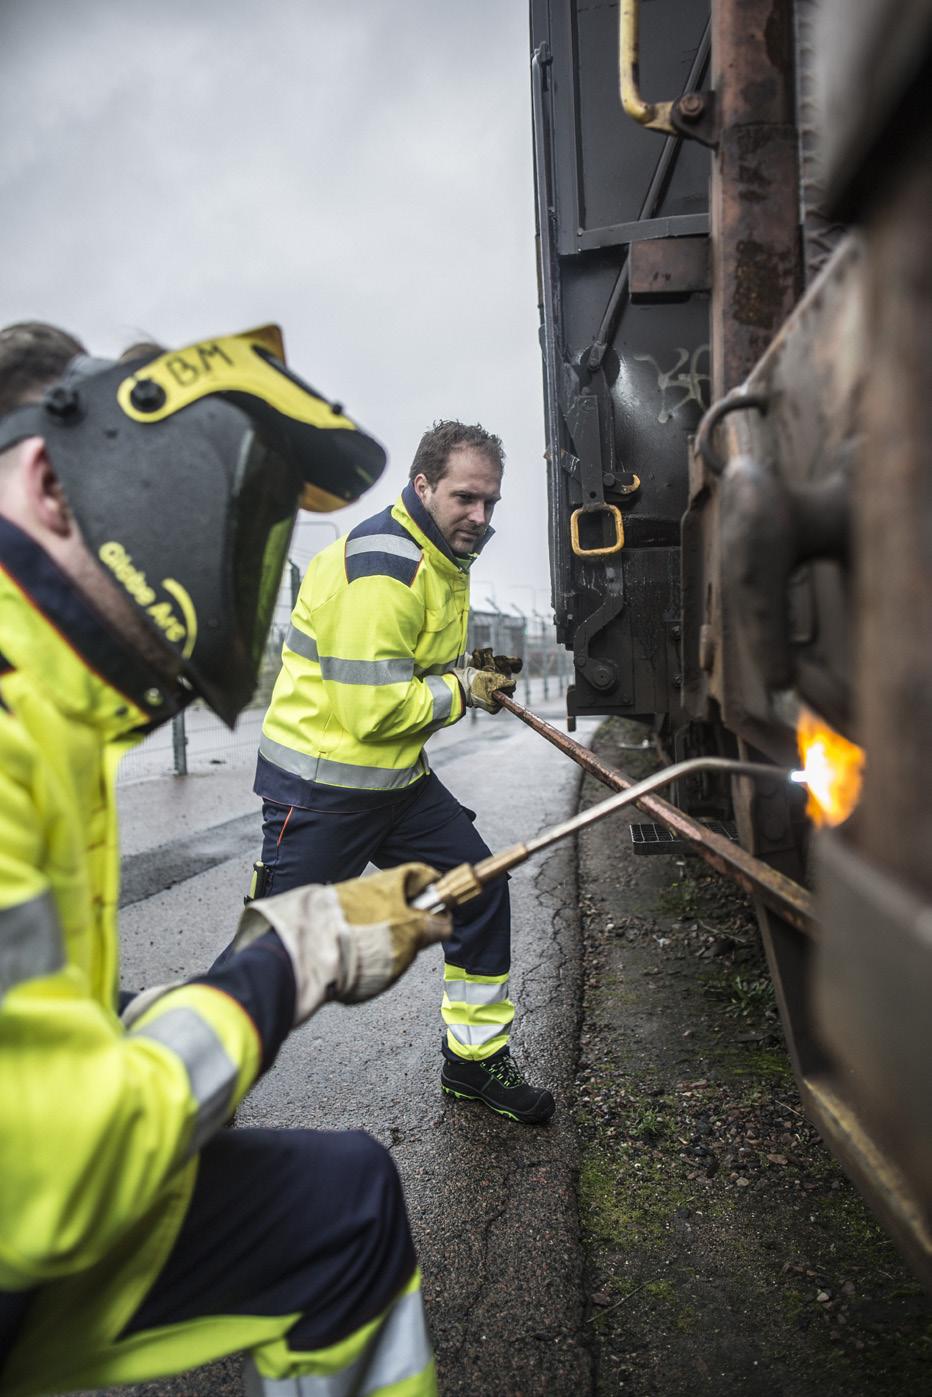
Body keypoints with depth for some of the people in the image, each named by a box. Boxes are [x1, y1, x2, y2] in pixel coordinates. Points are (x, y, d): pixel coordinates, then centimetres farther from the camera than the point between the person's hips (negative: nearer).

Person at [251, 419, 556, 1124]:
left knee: (481, 889, 9)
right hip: (322, 781, -9)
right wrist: (462, 690, -12)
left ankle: (475, 1057, 26)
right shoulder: (384, 566, -22)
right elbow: (370, 708, -26)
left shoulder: (445, 557, 10)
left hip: (400, 775, 9)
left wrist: (472, 677, 7)